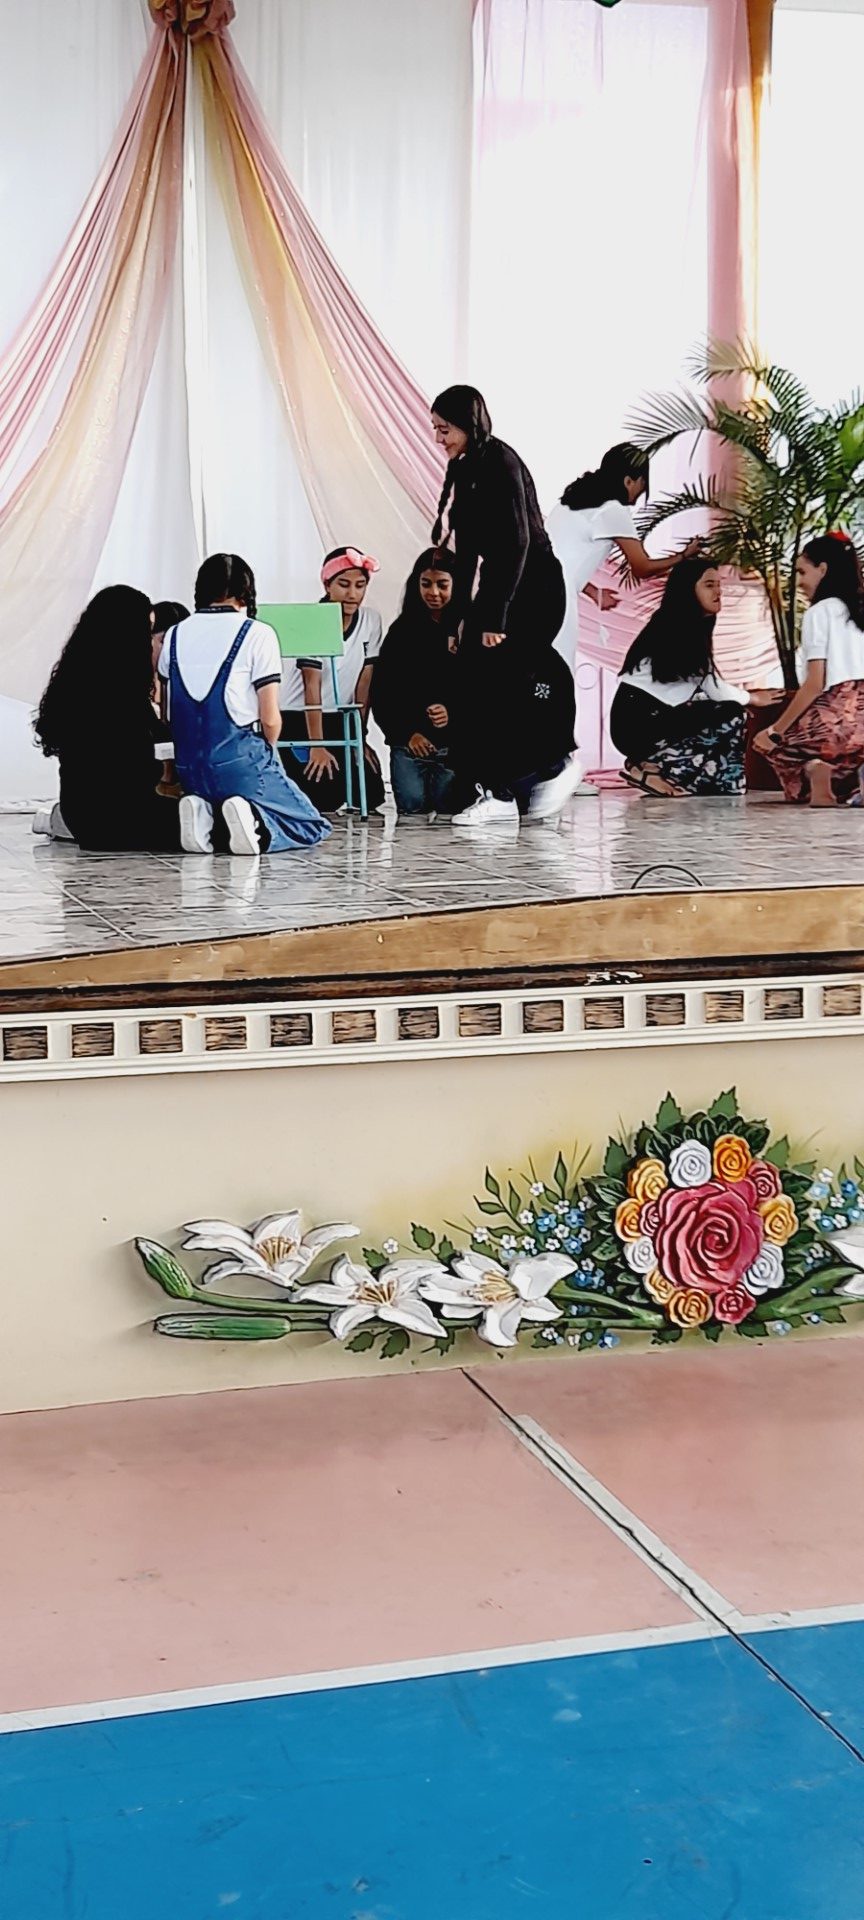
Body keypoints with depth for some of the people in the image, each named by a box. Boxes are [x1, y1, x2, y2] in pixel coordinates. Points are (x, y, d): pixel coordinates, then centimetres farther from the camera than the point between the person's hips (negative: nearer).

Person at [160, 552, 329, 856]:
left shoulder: (174, 636, 11)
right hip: (241, 763, -5)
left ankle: (206, 819, -3)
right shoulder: (257, 634, -4)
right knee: (312, 827, 10)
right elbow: (270, 719, -6)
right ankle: (255, 821, -19)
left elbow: (170, 714, 13)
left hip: (189, 770, 5)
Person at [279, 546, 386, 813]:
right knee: (326, 798, -19)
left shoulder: (371, 620, 0)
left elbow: (364, 682, 0)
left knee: (371, 795, -7)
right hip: (296, 719, -5)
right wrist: (317, 747, -25)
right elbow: (312, 686, -20)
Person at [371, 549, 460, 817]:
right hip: (409, 739, 2)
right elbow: (381, 692, 7)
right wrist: (407, 733, -4)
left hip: (453, 738, -1)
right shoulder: (402, 631, 8)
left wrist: (452, 713, -19)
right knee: (412, 804, -13)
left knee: (446, 806, -14)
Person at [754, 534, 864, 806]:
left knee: (771, 741, 21)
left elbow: (814, 684, -7)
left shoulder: (819, 612, 0)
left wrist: (775, 731, 1)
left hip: (838, 718, -6)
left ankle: (810, 769, -11)